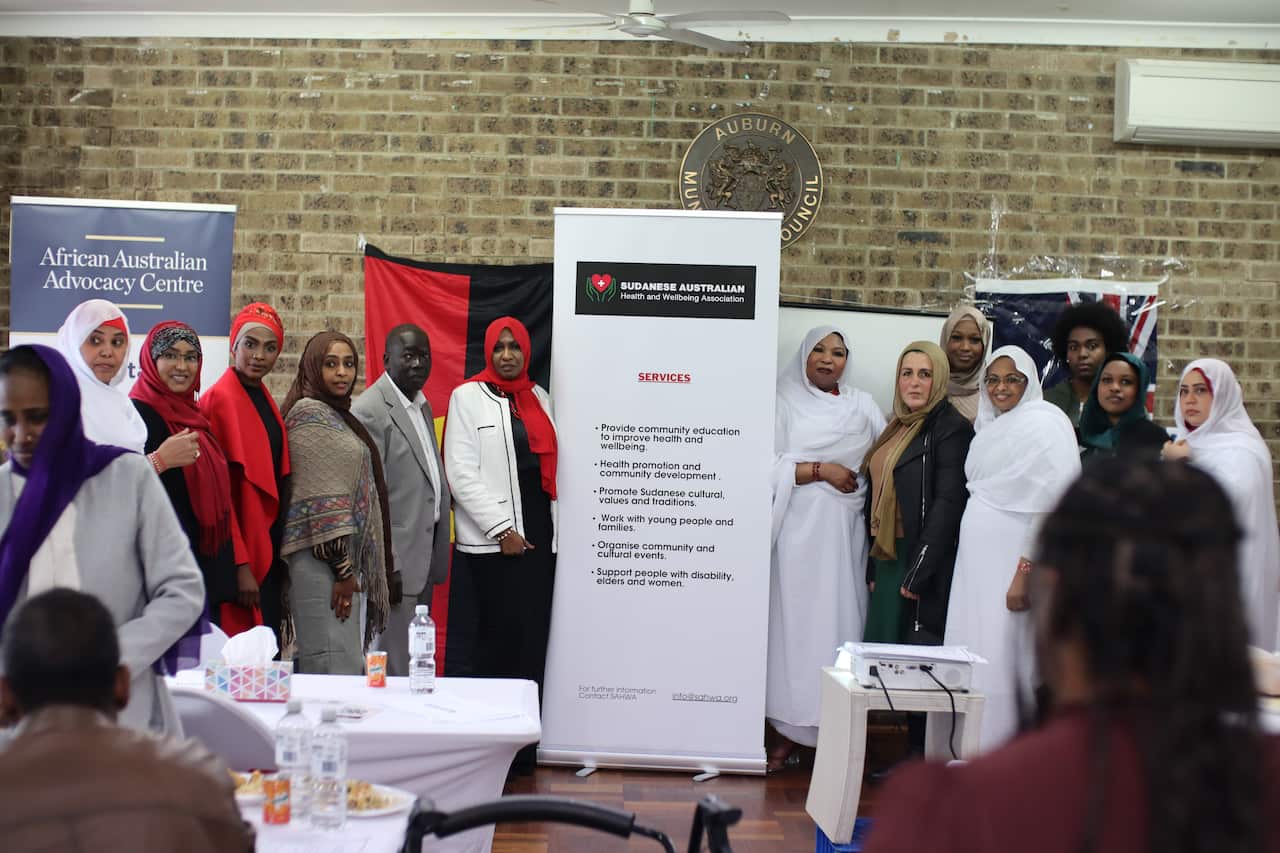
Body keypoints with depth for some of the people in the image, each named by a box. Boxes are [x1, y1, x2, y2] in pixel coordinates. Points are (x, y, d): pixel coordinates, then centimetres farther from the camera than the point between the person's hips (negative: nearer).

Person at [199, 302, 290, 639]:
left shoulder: (265, 401, 14)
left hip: (268, 554, 8)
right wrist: (240, 566, -19)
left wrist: (280, 560, 13)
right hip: (240, 555, -8)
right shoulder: (220, 399, -11)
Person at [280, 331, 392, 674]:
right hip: (322, 559, -9)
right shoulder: (310, 414, -7)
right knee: (337, 670, -12)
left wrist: (351, 568, 18)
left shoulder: (338, 415, 20)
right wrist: (341, 568, -17)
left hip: (348, 559, 9)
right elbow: (320, 500, -15)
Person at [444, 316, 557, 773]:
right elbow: (461, 473, -6)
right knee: (503, 634, -7)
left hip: (539, 533, 5)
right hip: (494, 539, -5)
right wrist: (502, 529, -10)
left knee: (535, 633, 3)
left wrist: (550, 527, 8)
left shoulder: (538, 397, 16)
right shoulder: (468, 397, 0)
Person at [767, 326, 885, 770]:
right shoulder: (785, 404, 6)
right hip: (799, 530, -3)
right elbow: (768, 466, -5)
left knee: (840, 621, -1)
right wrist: (821, 470, -9)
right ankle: (791, 729, -2)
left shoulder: (862, 405, 16)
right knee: (794, 620, -5)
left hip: (846, 532, 3)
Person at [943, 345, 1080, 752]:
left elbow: (1053, 504, -17)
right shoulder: (990, 426, 17)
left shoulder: (1044, 423, -9)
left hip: (1013, 562, -8)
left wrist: (1026, 573, -21)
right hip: (976, 561, 8)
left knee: (998, 659, -6)